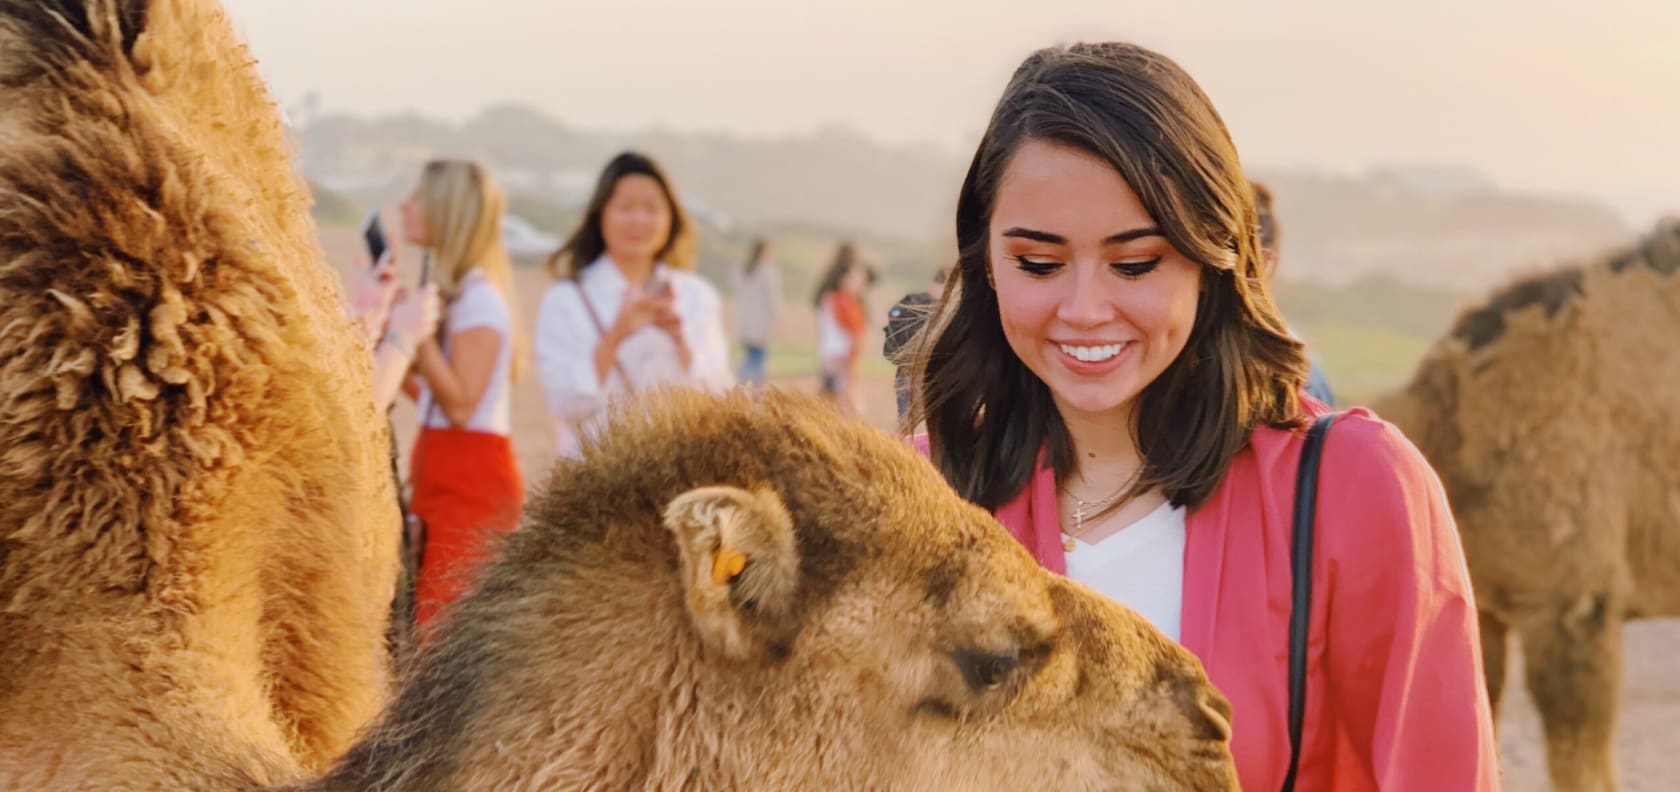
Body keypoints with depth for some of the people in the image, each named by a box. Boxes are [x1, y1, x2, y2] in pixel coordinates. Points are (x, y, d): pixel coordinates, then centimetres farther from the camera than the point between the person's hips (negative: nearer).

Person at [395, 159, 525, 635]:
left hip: (472, 483, -9)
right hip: (441, 475, 9)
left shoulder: (479, 298, -13)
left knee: (447, 629, -10)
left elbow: (460, 404, -19)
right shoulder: (448, 292, 15)